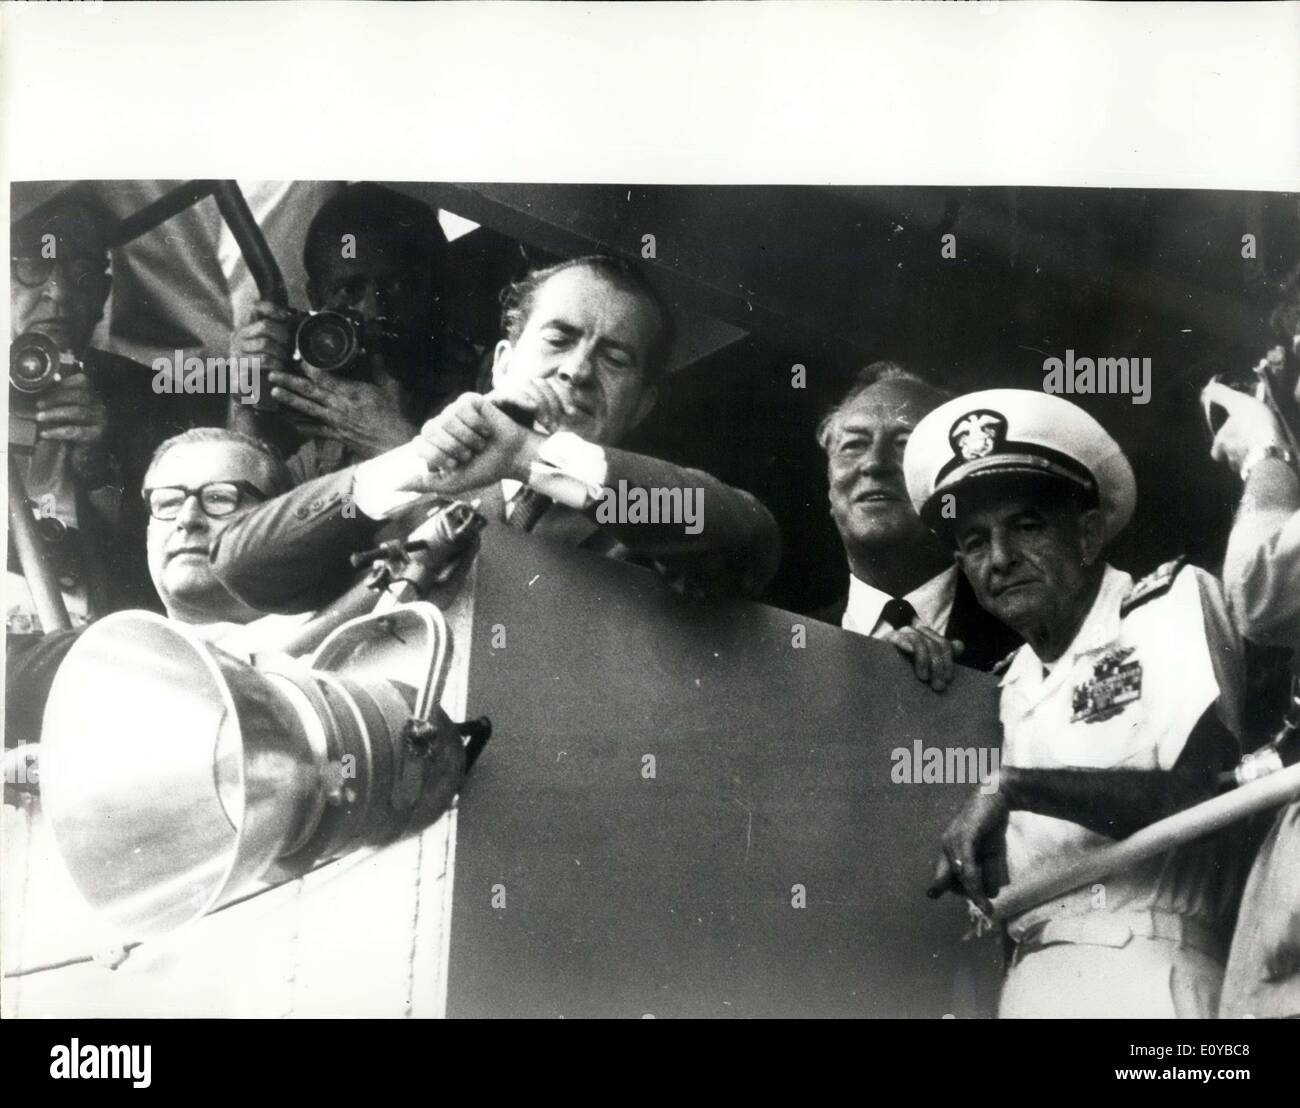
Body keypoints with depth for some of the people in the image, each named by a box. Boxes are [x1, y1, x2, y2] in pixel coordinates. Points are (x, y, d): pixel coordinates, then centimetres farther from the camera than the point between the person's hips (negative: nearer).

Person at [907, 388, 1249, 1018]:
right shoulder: (1012, 683, 16)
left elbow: (1203, 798, -13)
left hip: (1144, 971, -4)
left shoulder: (1175, 598, 1)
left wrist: (1014, 787, -17)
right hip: (1029, 976, 5)